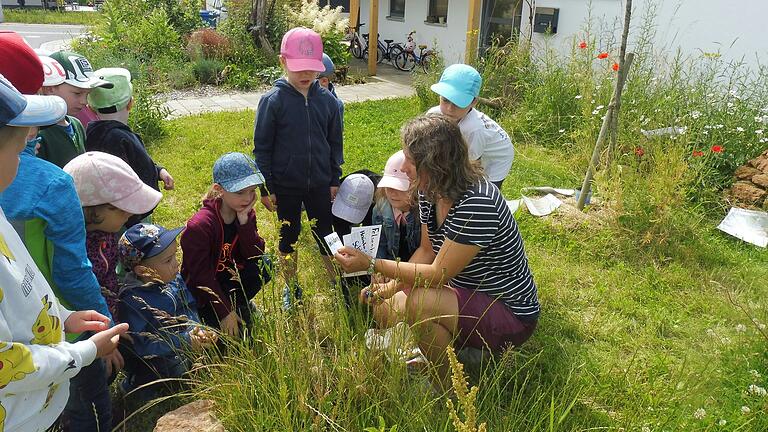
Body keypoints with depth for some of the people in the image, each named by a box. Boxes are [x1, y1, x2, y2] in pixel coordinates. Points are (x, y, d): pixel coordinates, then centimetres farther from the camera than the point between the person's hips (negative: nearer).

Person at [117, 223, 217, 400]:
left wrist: (195, 331, -16)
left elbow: (190, 310, 4)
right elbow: (143, 345, -24)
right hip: (148, 359, -6)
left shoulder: (174, 279, -3)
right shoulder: (132, 301, -23)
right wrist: (185, 341, -29)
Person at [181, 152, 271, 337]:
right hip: (203, 293, -6)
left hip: (231, 279, 6)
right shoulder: (198, 226, -27)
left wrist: (244, 220, -28)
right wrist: (225, 312, -22)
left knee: (264, 265, -21)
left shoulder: (245, 213, -9)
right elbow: (201, 276, -23)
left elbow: (255, 255, -17)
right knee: (237, 332, -20)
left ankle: (239, 304, 1)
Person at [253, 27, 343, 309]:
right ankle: (291, 288, 33)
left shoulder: (327, 100, -3)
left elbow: (335, 142, 7)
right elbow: (262, 148, -6)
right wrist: (265, 189, -6)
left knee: (325, 235, 13)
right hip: (285, 187, -1)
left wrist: (335, 180, 7)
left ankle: (337, 283, 30)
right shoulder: (273, 101, -11)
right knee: (288, 237, 15)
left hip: (320, 185, 2)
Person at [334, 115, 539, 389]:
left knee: (417, 304, -32)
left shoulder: (476, 203, -31)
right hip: (467, 293, 9)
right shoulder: (430, 192, -3)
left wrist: (371, 264, -24)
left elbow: (439, 274, -26)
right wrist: (389, 288, -6)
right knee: (383, 307, 10)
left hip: (510, 315, -9)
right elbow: (426, 251, 6)